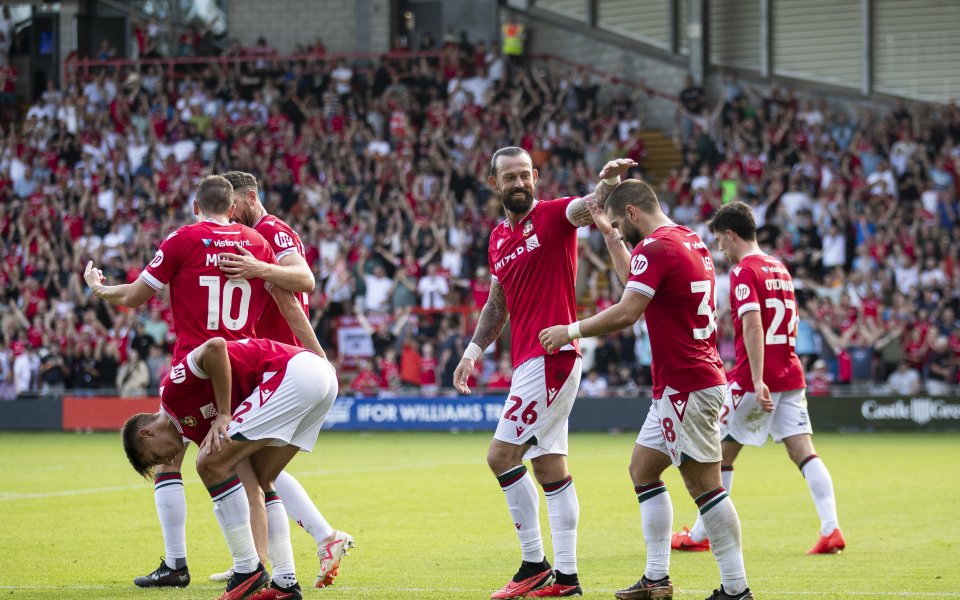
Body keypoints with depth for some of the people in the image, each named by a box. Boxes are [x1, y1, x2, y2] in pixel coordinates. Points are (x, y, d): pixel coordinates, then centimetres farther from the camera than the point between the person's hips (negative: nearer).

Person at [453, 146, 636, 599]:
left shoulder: (553, 215, -7)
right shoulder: (498, 239, 15)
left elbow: (587, 208, -28)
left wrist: (608, 183, -49)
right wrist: (473, 352, 16)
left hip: (551, 356, -9)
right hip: (528, 361, 9)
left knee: (502, 455, -11)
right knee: (548, 465, 10)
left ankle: (534, 564, -4)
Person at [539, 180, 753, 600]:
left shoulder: (655, 247, -16)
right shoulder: (689, 239, 14)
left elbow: (626, 313, -23)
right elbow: (635, 281, 32)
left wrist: (571, 331, -11)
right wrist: (610, 236, 31)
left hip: (687, 387, -10)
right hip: (677, 386, 10)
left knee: (704, 484, -9)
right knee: (643, 468, 15)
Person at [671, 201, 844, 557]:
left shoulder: (744, 271, -10)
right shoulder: (779, 268, 15)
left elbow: (753, 326, -22)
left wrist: (757, 381, -27)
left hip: (754, 378, -7)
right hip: (790, 374, 7)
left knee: (721, 453, 6)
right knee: (803, 451, 0)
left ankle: (700, 536, 15)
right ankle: (831, 530, -13)